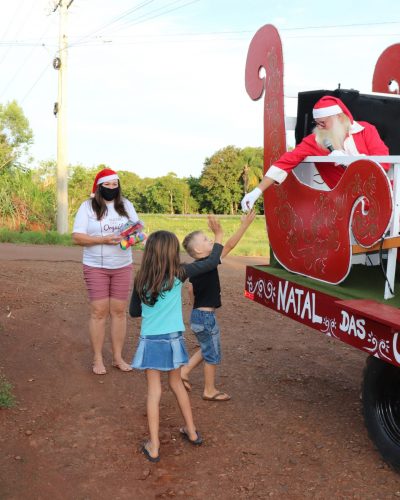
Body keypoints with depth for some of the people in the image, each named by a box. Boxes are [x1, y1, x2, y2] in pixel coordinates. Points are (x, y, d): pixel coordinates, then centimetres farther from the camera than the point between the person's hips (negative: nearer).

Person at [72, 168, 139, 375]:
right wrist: (103, 239, -23)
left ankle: (118, 357, 17)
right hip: (96, 267, -3)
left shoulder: (126, 205, 5)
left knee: (119, 311, 6)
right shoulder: (87, 207, -5)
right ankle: (97, 359, 12)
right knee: (99, 312, -1)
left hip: (122, 266, 3)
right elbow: (77, 237, -11)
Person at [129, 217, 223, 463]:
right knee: (177, 383, 20)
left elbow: (134, 312, 6)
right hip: (173, 339, 0)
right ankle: (192, 431, 33)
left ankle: (154, 447, 7)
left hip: (150, 341, 0)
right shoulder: (178, 274, -10)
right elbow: (211, 262, -2)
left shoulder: (141, 280, -5)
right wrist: (219, 236, 8)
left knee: (154, 390, 6)